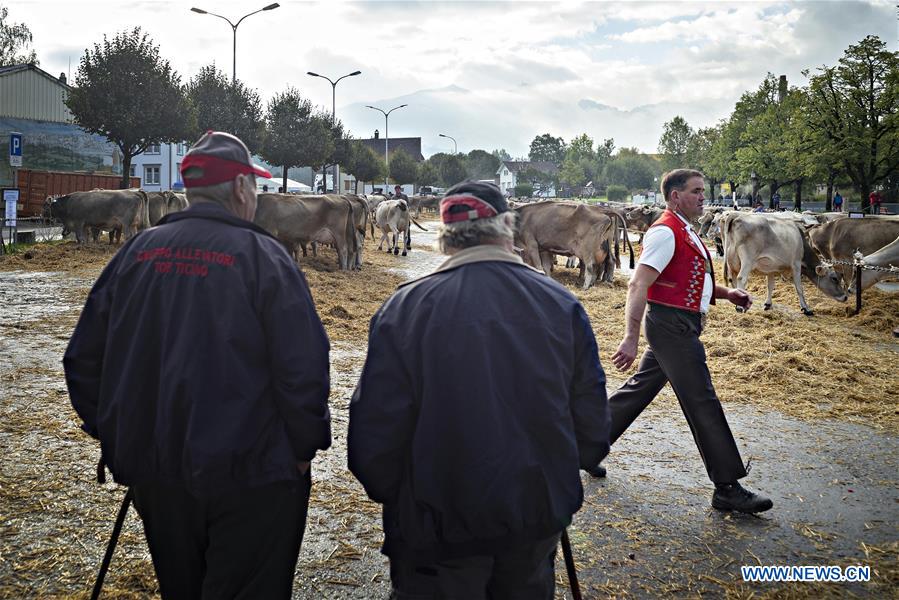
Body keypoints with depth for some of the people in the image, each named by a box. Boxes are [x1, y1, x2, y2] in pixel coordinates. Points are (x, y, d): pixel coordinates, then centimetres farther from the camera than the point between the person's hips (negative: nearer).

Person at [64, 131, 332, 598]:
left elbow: (83, 359, 7)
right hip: (249, 474, -5)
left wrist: (114, 436, 17)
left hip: (153, 475, 6)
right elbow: (303, 368, -18)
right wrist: (304, 448, -4)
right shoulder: (261, 256, -13)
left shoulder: (136, 252, 2)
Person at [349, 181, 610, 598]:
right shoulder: (561, 304, -8)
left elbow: (375, 428, -14)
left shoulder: (404, 310, -15)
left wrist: (390, 494, 7)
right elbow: (592, 418, -3)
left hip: (438, 523, -3)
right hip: (539, 514, 3)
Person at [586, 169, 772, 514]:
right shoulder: (665, 232, -15)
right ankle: (727, 489, 3)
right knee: (703, 404, -5)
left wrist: (726, 294, 12)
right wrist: (630, 339, -29)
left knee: (640, 389, 16)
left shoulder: (684, 233, 17)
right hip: (672, 326, -11)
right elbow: (638, 286, -23)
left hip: (678, 327, 11)